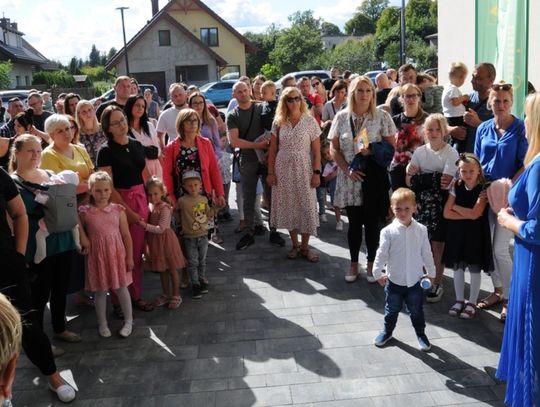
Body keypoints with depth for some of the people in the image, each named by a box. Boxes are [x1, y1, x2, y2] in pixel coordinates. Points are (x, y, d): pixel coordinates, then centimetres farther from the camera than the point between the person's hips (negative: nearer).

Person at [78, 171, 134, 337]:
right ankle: (102, 324, 25)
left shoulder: (118, 210, -3)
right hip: (97, 256, 0)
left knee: (121, 287, 8)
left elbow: (126, 235, 0)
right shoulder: (85, 212, -5)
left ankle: (128, 321, 23)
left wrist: (129, 257, 0)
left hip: (116, 254, 0)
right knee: (100, 290, 9)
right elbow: (80, 232, 10)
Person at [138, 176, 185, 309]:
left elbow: (160, 229, -24)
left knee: (172, 269, 7)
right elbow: (149, 222, 16)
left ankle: (176, 296, 19)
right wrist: (142, 223, -2)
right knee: (162, 270, 18)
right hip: (155, 242, 7)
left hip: (165, 239, -7)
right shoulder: (150, 206, 2)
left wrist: (145, 225, -29)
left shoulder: (165, 208, -19)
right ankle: (165, 294, 31)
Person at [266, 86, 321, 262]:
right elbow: (272, 149, 4)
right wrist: (270, 172, 0)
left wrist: (316, 173, -9)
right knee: (288, 207, 7)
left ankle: (305, 247, 13)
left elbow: (316, 150, -3)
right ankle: (294, 245, 20)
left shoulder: (310, 121, -3)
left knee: (306, 207, 0)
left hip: (303, 169, -2)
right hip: (283, 170, 2)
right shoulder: (278, 122, 2)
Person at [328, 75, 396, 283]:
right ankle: (353, 264, 24)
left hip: (374, 177, -1)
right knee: (354, 222, 9)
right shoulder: (342, 117, 3)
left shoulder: (382, 117, -1)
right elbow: (334, 149, 4)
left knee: (372, 223, 5)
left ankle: (371, 264, 22)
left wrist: (372, 151, -18)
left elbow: (392, 147, -1)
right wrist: (347, 170, -9)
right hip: (350, 179, 1)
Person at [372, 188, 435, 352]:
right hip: (394, 280, 0)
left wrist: (431, 272, 8)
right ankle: (387, 331, 39)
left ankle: (421, 334, 37)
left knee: (416, 311, 16)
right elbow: (382, 253, -8)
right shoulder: (388, 231, -12)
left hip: (415, 281, 1)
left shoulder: (421, 230, -7)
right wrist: (377, 273, -10)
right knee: (392, 310, 18)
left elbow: (426, 253, 2)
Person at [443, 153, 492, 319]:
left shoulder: (483, 189, -10)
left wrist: (456, 207, -9)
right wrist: (468, 214, -14)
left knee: (474, 269, 7)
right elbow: (447, 213, -6)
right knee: (457, 268, 11)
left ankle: (472, 303, 21)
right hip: (457, 233, 4)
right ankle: (459, 300, 26)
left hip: (475, 234, -4)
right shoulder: (456, 187, 0)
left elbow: (475, 213, -20)